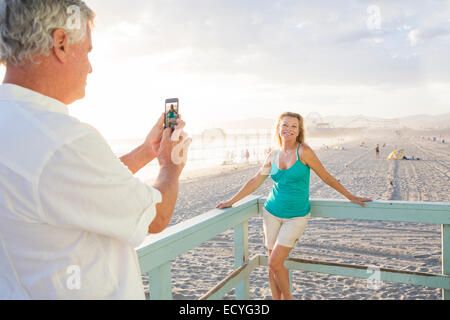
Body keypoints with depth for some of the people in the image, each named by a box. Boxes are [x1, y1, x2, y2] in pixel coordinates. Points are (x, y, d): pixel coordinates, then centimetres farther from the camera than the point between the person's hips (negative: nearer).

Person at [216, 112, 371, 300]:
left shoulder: (303, 151, -11)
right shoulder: (274, 155, 3)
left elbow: (326, 177, -3)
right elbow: (255, 181, 10)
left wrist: (350, 197, 2)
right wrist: (231, 201, 10)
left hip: (296, 216, -4)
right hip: (272, 213, 4)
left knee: (275, 263, -8)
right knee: (273, 265, 7)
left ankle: (288, 297, 18)